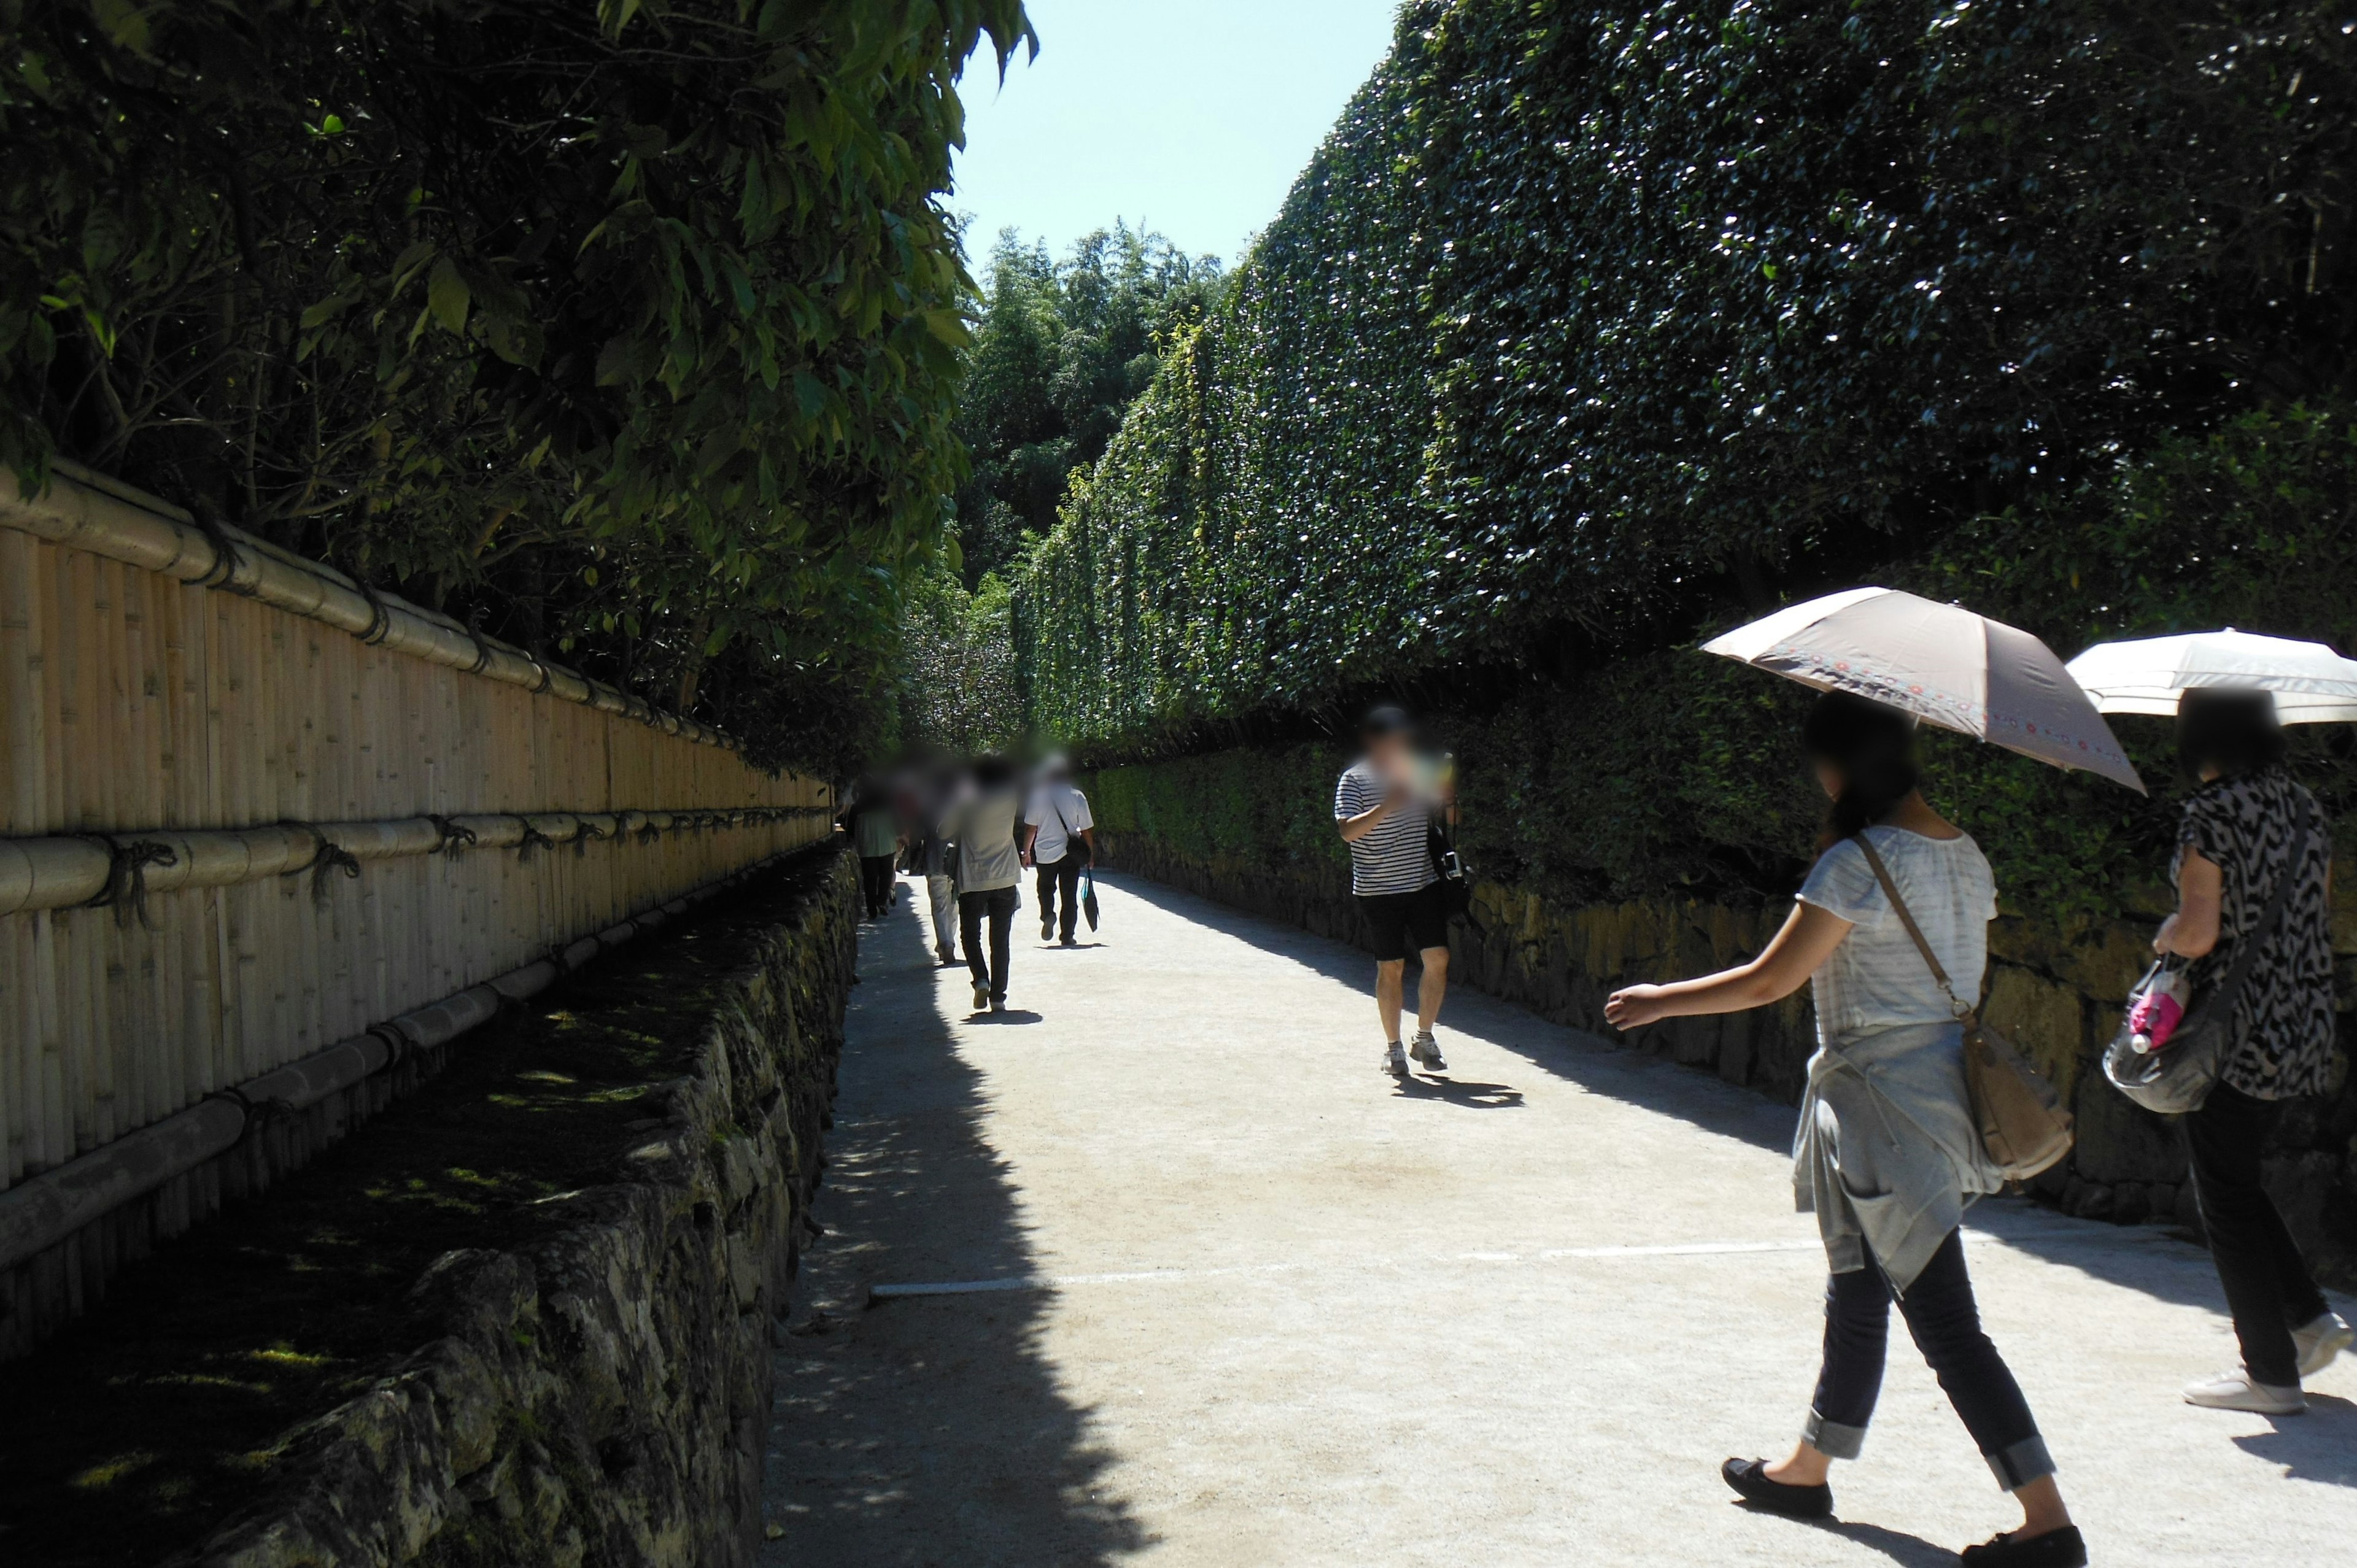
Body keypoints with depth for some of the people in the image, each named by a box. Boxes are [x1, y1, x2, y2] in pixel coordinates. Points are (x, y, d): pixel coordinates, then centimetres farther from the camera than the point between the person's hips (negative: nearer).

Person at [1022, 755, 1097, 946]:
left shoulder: (1038, 796, -6)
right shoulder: (1077, 797, -7)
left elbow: (1031, 828, -2)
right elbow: (1086, 830, -3)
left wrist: (1026, 852, 9)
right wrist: (1091, 854, 8)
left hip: (1044, 852, 0)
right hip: (1070, 853, 0)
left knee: (1046, 887, 22)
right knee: (1069, 894, 8)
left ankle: (1047, 915, -4)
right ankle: (1067, 936, 7)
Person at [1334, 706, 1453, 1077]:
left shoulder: (1419, 773, 9)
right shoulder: (1355, 779, -5)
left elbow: (1446, 823, 17)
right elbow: (1348, 831, -17)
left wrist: (1448, 798, -4)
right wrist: (1387, 806, -27)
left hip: (1424, 882, 4)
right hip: (1379, 889, -4)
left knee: (1437, 959, -2)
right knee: (1391, 968, 2)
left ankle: (1424, 1038, 15)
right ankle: (1393, 1048, 15)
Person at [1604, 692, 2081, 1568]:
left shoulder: (1858, 860, -17)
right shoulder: (1964, 854, 7)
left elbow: (1771, 981, -13)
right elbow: (1967, 977, 15)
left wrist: (1663, 1001, -1)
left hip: (1883, 1102, -9)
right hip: (1946, 1091, 9)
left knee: (1945, 1325, -2)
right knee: (1858, 1294, 20)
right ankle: (1807, 1471, 35)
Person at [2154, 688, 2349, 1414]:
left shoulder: (2212, 812, -15)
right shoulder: (2304, 806, 8)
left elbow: (2198, 932, -20)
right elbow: (2322, 916, 13)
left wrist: (2161, 939, 0)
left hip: (2235, 1030, -8)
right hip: (2303, 1024, 8)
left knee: (2224, 1195, 3)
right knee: (2237, 1179, 23)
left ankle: (2272, 1374, 8)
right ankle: (2310, 1316, 18)